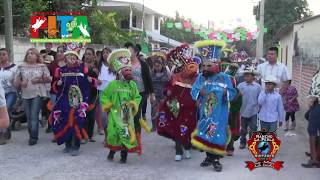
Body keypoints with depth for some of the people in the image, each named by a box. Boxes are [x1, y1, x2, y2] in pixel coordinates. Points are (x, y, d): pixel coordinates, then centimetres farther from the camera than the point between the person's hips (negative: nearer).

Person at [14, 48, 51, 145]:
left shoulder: (42, 67, 5)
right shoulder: (21, 67, 11)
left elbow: (49, 79, 2)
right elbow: (16, 81, 9)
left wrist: (39, 80, -11)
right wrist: (20, 83, -11)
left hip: (38, 94, -3)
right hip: (26, 95, 3)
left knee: (34, 116, -10)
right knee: (29, 117, 7)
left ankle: (34, 137, -8)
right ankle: (31, 136, 18)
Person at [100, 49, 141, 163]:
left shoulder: (132, 84, 2)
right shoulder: (113, 84, -2)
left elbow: (137, 97, 10)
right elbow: (104, 95, 8)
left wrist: (134, 104, -7)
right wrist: (107, 105, -2)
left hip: (127, 114, 1)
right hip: (114, 113, -1)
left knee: (126, 134, -1)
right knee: (112, 133, 2)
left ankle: (124, 155, 14)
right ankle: (112, 152, 29)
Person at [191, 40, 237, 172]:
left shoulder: (224, 77, -5)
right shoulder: (200, 77, 4)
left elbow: (233, 93, -6)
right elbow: (193, 92, -3)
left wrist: (226, 92, -28)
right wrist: (199, 92, -24)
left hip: (219, 114, -3)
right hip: (205, 112, 4)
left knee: (217, 135, -3)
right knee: (205, 134, 10)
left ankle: (216, 159, 10)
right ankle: (209, 157, 27)